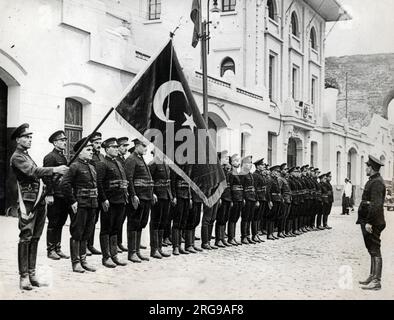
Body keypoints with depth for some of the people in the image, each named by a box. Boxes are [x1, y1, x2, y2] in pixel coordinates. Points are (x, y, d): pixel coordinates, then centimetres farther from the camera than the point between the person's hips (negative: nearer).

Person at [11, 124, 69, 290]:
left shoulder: (27, 156, 22)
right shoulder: (17, 157, -6)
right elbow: (33, 171, -22)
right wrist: (54, 170, -29)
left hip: (39, 201, 9)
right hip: (28, 201, -9)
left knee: (35, 238, 9)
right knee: (26, 238, -8)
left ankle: (32, 274, 13)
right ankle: (24, 276, -6)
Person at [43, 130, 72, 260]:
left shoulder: (63, 157, 17)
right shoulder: (50, 157, -10)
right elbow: (46, 176, -16)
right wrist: (49, 195, -21)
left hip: (64, 196, 8)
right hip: (55, 196, -8)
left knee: (60, 223, 13)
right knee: (53, 224, 0)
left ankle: (58, 249, 21)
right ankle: (50, 250, 8)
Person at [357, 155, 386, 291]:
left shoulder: (376, 183, -18)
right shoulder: (373, 181, 15)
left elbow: (376, 205, -24)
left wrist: (369, 222, -24)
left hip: (372, 223, -10)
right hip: (369, 221, 10)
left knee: (375, 251, -6)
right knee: (372, 250, 16)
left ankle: (376, 282, -3)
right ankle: (372, 276, 26)